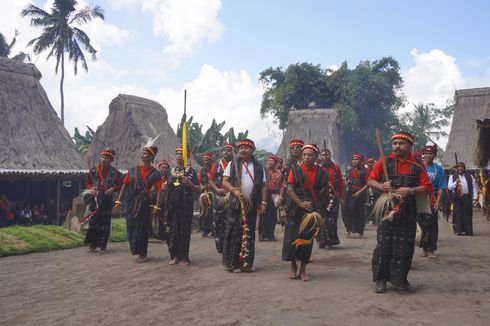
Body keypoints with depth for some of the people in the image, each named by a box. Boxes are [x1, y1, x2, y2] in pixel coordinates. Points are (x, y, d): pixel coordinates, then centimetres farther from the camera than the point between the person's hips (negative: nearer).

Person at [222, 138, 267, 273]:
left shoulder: (258, 166, 10)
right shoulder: (233, 164, 5)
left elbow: (263, 186, 9)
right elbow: (225, 182, 0)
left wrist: (263, 202, 1)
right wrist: (234, 191, -17)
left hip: (252, 205, 2)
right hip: (235, 204, -2)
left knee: (249, 234, 8)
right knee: (234, 233, -3)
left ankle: (247, 263, 16)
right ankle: (233, 263, 5)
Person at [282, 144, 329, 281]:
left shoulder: (322, 173, 3)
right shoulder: (295, 170, 0)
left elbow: (324, 194, 8)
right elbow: (290, 189, -6)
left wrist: (320, 210, -3)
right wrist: (300, 203, -16)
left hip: (313, 211, 1)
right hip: (296, 210, -1)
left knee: (308, 239, 4)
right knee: (292, 238, 0)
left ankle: (303, 270, 16)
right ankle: (293, 267, 18)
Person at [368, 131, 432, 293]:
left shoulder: (417, 165, 6)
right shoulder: (384, 162, 3)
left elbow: (427, 187, 3)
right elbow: (370, 180, 4)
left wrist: (410, 190, -14)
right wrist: (381, 186, -17)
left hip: (408, 213, 2)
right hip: (387, 209, -1)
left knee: (405, 247, 6)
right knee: (384, 245, 0)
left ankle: (400, 278, 21)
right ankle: (380, 279, 11)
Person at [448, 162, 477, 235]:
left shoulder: (469, 176, 13)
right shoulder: (453, 176, 8)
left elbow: (474, 187, 10)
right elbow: (449, 187, 1)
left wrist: (475, 196, 0)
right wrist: (456, 183, -15)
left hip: (467, 197, 2)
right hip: (457, 198, -1)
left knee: (468, 215, 1)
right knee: (458, 214, -4)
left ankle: (468, 230, 6)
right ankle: (459, 230, -1)